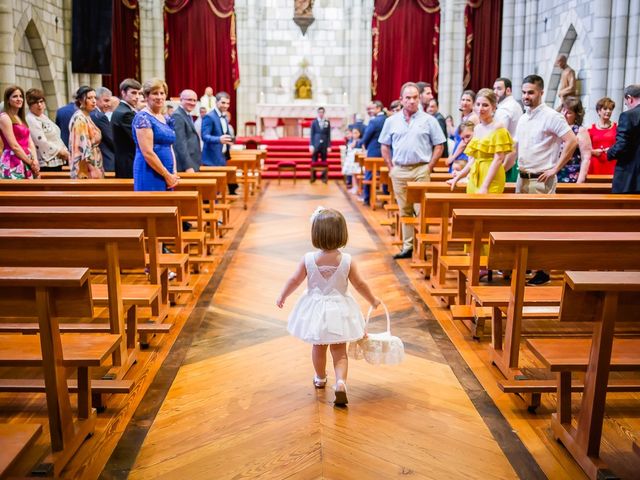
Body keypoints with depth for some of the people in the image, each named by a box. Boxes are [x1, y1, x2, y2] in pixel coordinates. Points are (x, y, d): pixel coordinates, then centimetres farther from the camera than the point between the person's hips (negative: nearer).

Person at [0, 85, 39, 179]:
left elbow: (30, 143, 12)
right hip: (12, 163, -8)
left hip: (25, 163, 8)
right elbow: (14, 146, -13)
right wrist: (31, 163, -8)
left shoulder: (21, 119, 19)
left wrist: (35, 161, -4)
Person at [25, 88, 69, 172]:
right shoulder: (31, 120, -10)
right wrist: (60, 151, -11)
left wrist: (65, 151, 8)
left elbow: (55, 138, 22)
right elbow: (41, 142, -18)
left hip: (57, 162, 9)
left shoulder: (43, 117, 19)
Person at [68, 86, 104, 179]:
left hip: (92, 167, 9)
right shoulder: (79, 119, -13)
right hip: (86, 170, -9)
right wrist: (93, 169, -25)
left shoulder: (86, 117, 14)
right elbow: (83, 147, -21)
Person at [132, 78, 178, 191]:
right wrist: (167, 175, -12)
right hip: (150, 175, -8)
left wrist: (174, 174, 2)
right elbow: (147, 153, -16)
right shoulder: (143, 118, -9)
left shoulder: (166, 119, 15)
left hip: (166, 176, 8)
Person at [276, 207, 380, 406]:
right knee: (339, 352, 8)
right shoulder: (347, 260, -14)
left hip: (315, 309, 1)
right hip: (338, 310, -1)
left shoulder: (308, 259, -14)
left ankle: (320, 378, 42)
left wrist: (282, 296, 15)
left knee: (318, 347, 22)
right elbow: (360, 284, -5)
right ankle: (340, 382, -13)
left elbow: (294, 281, -4)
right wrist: (373, 300, 13)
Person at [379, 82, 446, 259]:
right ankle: (408, 246, 16)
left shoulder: (429, 120, 1)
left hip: (421, 170, -3)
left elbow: (439, 146, 2)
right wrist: (391, 167, 5)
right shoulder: (392, 121, 8)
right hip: (399, 170, 3)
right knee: (404, 210, 9)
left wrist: (429, 168, -4)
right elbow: (385, 146, 14)